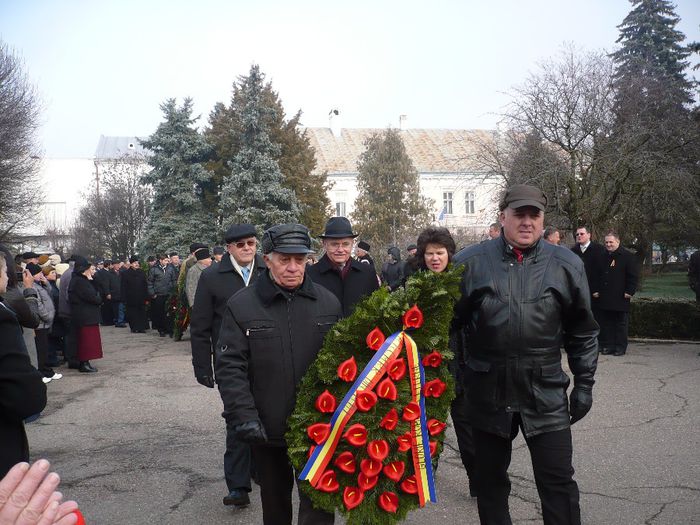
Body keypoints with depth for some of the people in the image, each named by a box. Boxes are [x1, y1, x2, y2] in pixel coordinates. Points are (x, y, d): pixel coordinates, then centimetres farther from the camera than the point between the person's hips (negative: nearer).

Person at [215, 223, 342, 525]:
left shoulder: (328, 303, 0)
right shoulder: (241, 306, -6)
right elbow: (230, 367, -8)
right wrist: (244, 416, -16)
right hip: (267, 428, 0)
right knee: (275, 500, 20)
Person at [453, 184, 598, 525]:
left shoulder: (567, 266, 0)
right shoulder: (469, 263, -3)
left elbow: (582, 332, 7)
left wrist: (584, 384, 5)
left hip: (546, 394, 0)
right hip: (487, 392, 0)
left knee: (559, 483, 4)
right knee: (489, 480, 14)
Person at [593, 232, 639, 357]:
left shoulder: (628, 256, -2)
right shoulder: (603, 257, 14)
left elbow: (633, 276, -5)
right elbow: (596, 275, 20)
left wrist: (629, 291, -11)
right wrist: (596, 290, 10)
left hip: (620, 298, -5)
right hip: (604, 298, 5)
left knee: (621, 324, 2)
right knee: (605, 323, 6)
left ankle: (620, 347, 9)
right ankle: (607, 346, 13)